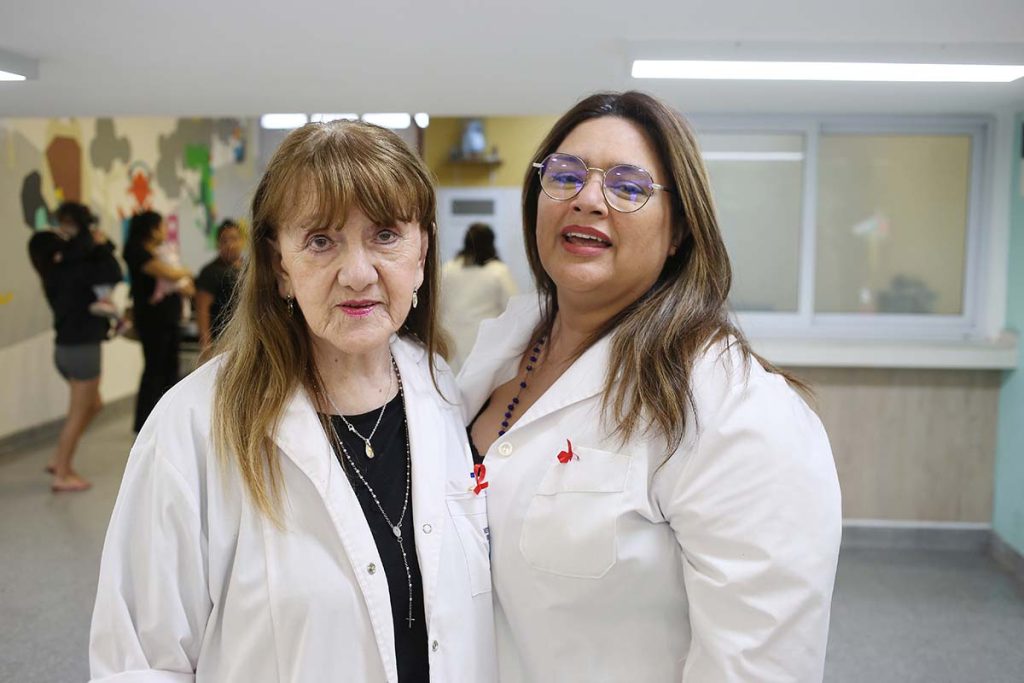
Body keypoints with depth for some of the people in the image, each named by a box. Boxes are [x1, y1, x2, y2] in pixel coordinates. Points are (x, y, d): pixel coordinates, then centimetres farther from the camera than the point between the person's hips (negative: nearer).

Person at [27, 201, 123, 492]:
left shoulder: (58, 268, 8)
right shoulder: (75, 269, -19)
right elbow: (113, 275, -26)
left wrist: (100, 246, -1)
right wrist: (102, 245, -12)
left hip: (68, 346, 9)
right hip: (82, 347, -9)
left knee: (93, 404, 22)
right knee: (79, 412, 2)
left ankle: (59, 460, 25)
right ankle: (62, 476, 10)